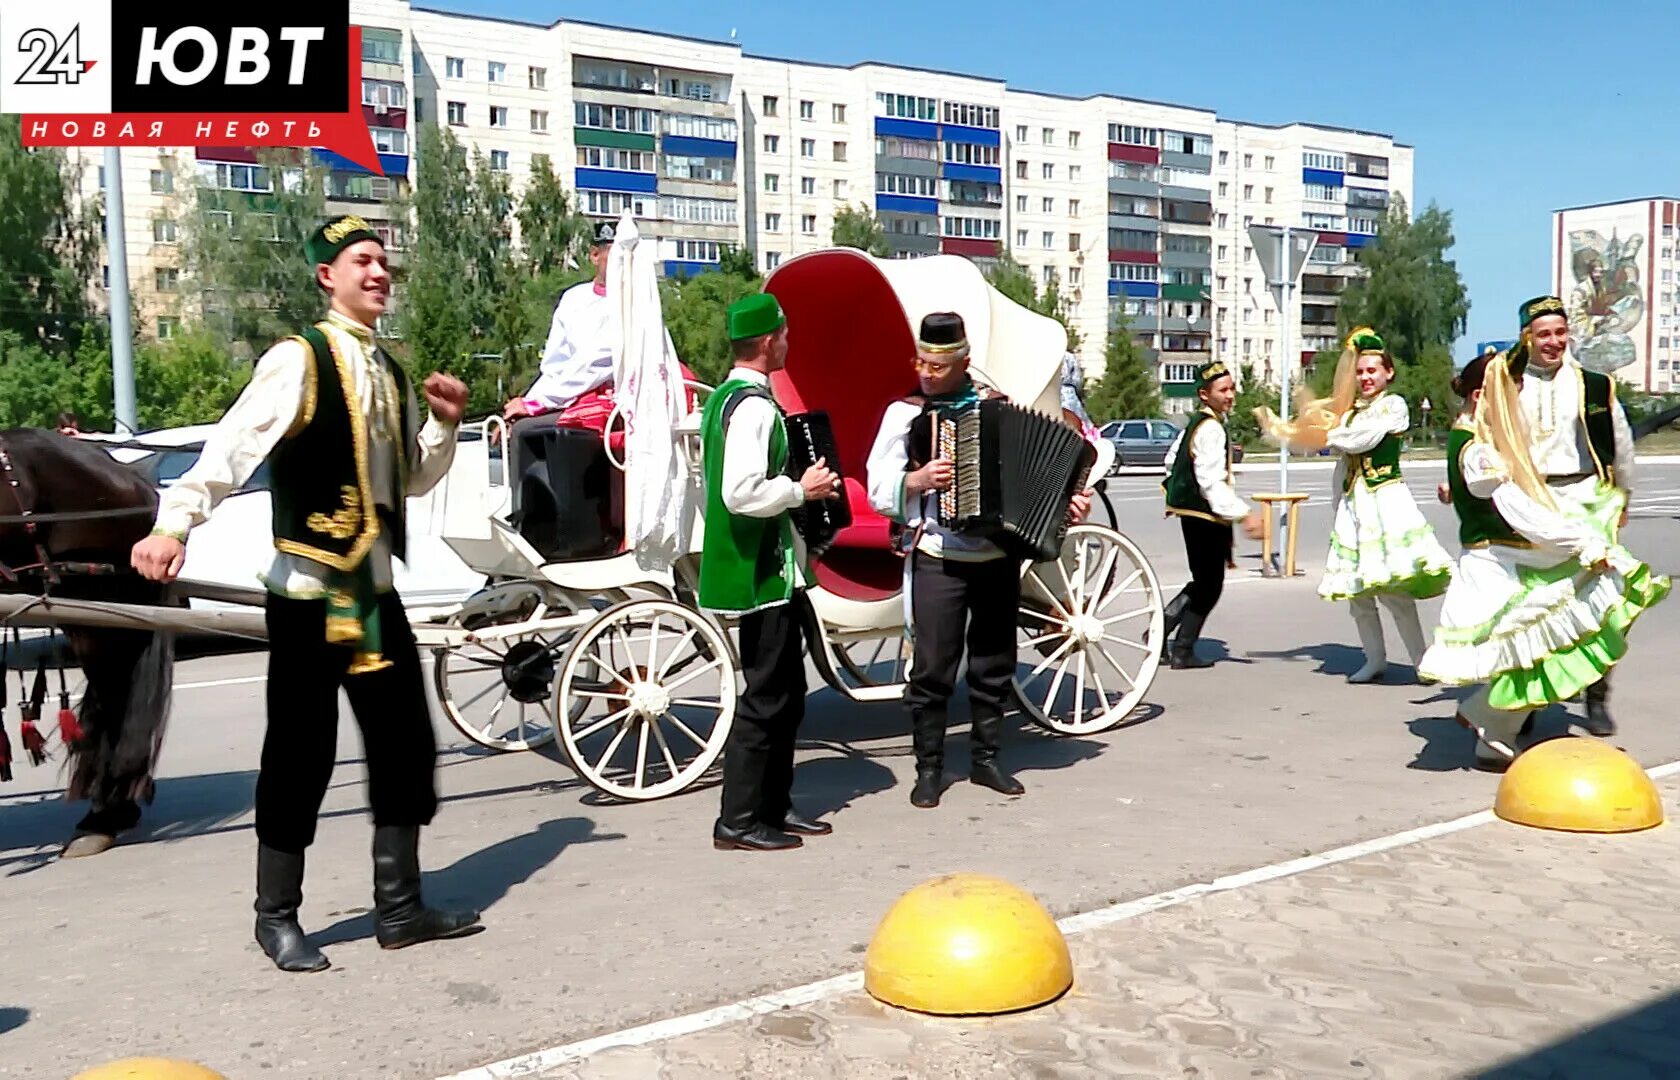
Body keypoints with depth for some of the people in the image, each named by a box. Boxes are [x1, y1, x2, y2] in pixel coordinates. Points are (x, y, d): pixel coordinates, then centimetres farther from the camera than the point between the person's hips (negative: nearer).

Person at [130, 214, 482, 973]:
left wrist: (445, 424, 4)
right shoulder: (297, 361, -10)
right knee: (301, 755, 2)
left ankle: (399, 908, 22)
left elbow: (413, 480, 20)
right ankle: (277, 917, 21)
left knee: (405, 747, 9)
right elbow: (233, 445, -22)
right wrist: (174, 523, -35)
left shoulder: (388, 374, 13)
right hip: (308, 594, -7)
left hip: (375, 591, 7)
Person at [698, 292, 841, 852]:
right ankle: (738, 821, 6)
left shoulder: (725, 398, 13)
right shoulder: (755, 406, -19)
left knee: (786, 691, 17)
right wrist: (802, 489, -17)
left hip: (770, 569, 11)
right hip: (764, 573, -11)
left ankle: (774, 806, 26)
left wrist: (793, 482, 15)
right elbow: (742, 493, -29)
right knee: (765, 696, -3)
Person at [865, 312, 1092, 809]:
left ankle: (985, 758, 26)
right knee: (932, 668, -1)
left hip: (998, 557, 3)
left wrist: (1068, 502, -3)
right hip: (937, 560, -2)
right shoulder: (904, 413, 1)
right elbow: (879, 490, -3)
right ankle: (929, 768, 12)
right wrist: (918, 480, -19)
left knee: (994, 665, 11)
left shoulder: (998, 407, 6)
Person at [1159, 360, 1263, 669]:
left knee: (1203, 582, 19)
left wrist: (1175, 489, 32)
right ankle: (1183, 651, 9)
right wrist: (1244, 514, -26)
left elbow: (1172, 457, 25)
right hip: (1206, 516, -10)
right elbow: (1212, 482, -25)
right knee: (1208, 587, 1)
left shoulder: (1195, 424, 13)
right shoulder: (1211, 429, -18)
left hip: (1192, 513, 10)